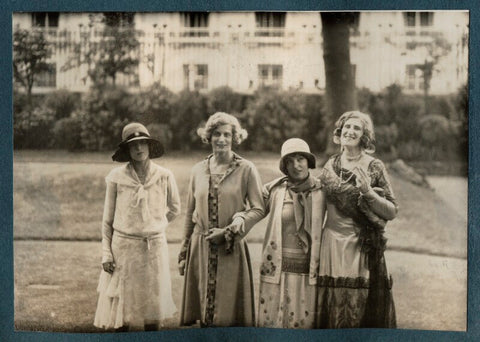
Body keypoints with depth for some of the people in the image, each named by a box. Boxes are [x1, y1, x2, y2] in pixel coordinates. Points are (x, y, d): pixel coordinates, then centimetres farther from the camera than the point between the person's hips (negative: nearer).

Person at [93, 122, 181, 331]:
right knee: (122, 307, 3)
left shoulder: (164, 176, -2)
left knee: (152, 305, 6)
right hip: (124, 247, -1)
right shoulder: (116, 177, -4)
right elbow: (108, 219, 1)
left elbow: (174, 209, 16)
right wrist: (106, 253, -2)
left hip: (155, 246, 1)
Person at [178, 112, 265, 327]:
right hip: (201, 249, 3)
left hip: (232, 249, -3)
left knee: (232, 316, 0)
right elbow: (190, 214, 15)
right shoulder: (198, 170, 10)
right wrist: (184, 253, 14)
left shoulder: (246, 170, -1)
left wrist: (229, 232, -14)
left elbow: (258, 209, -5)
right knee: (205, 315, 6)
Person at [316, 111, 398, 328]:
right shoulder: (331, 166, 11)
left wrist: (368, 192, -13)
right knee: (334, 310, 1)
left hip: (364, 246, -1)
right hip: (334, 243, 1)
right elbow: (339, 190, -7)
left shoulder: (374, 167, 4)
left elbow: (392, 212, -1)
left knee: (364, 309, -1)